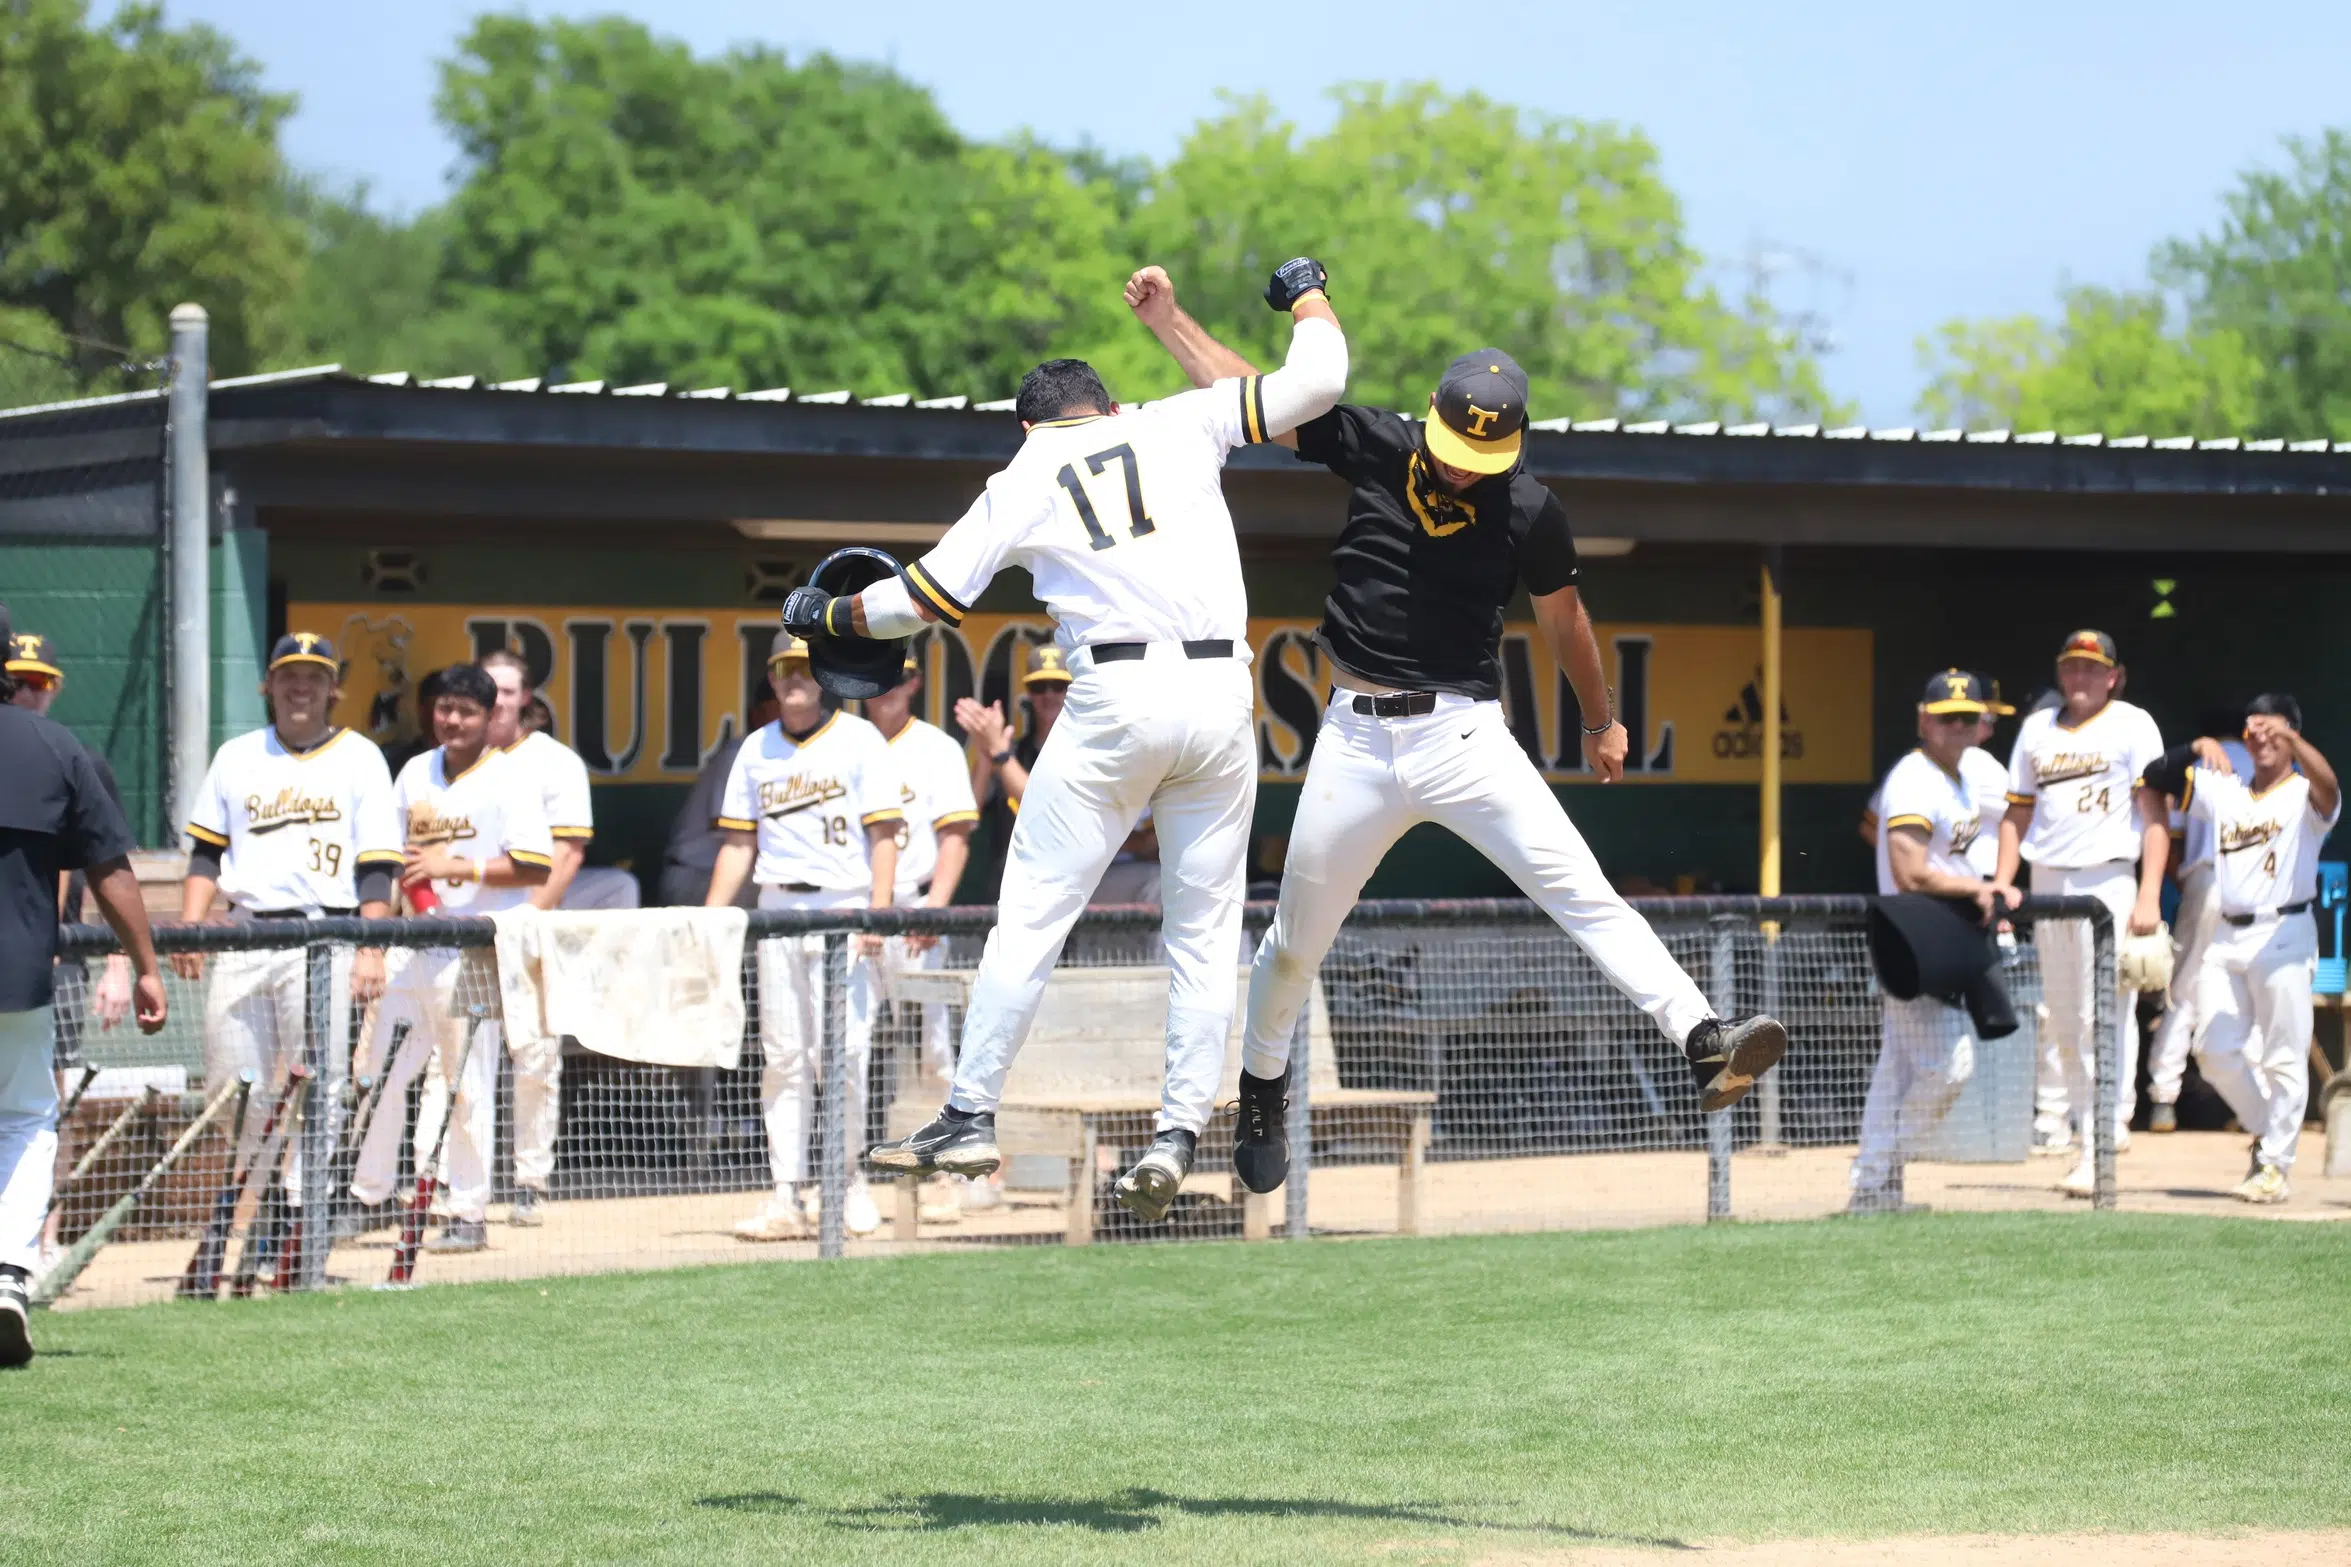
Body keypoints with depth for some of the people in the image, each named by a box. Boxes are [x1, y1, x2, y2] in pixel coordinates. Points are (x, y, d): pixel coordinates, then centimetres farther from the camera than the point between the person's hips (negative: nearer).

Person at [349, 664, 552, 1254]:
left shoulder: (509, 779, -4)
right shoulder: (415, 774, 16)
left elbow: (536, 868, -11)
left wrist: (459, 867, -17)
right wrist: (401, 867, 1)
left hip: (476, 952, -6)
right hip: (413, 942, 6)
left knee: (467, 1082, -4)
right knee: (377, 1069, 7)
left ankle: (469, 1213, 2)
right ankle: (366, 1196, 18)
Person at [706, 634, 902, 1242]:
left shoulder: (859, 740, 3)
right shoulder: (756, 750, 14)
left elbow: (882, 833, -3)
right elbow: (738, 843, 15)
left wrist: (878, 913, -14)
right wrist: (708, 921, 5)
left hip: (843, 906, -4)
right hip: (777, 911, 4)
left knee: (842, 1050, -9)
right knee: (783, 1056, 1)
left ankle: (848, 1180, 5)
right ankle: (790, 1195, 1)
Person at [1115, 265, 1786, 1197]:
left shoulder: (1530, 513, -5)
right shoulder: (1373, 449, -3)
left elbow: (1562, 618, 13)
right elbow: (1243, 390, 5)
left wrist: (1602, 723, 24)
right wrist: (1167, 318, -3)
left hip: (1463, 734, -2)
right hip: (1357, 737, 2)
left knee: (1581, 890, -17)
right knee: (1297, 936, 12)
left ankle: (1703, 1041, -28)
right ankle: (1262, 1088, 36)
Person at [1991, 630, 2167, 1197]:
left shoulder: (2132, 725, 1)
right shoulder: (2037, 728, 15)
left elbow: (2154, 813, -5)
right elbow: (2017, 813, 17)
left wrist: (2148, 896, -14)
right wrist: (2002, 887, 6)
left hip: (2108, 881, -5)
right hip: (2046, 884, 5)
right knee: (2063, 1018, 9)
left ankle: (2101, 1148, -14)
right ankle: (2076, 1119, 19)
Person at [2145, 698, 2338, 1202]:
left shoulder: (2304, 796, -1)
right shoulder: (2224, 791, 15)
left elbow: (2327, 787, -25)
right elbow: (2156, 777, 10)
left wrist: (2292, 740, -42)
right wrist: (2197, 749, -9)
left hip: (2283, 934, -6)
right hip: (2226, 936, 6)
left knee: (2283, 1056, -5)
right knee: (2215, 1052, 4)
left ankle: (2275, 1165, 2)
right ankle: (2266, 1130, 24)